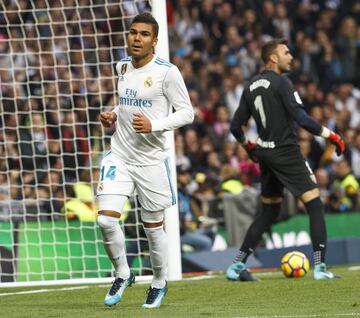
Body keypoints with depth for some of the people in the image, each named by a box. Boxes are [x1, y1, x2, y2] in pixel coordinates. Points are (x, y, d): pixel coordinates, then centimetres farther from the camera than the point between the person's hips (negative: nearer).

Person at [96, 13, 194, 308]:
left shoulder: (167, 72, -11)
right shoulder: (122, 66, 8)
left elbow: (187, 113, -9)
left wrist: (154, 125, -23)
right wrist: (113, 116, 5)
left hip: (151, 160, -4)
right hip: (119, 156, 4)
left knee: (153, 227, 7)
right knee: (106, 218, -12)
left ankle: (159, 283, 28)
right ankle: (122, 274, 10)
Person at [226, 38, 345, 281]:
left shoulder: (251, 86, 11)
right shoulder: (281, 82, -11)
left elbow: (236, 126, 14)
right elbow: (301, 118, -20)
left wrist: (248, 145, 32)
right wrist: (330, 135, -14)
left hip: (265, 153, 8)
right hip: (286, 151, -8)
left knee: (269, 212, 17)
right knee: (315, 205, -5)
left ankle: (237, 266, 13)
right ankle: (320, 268, -12)